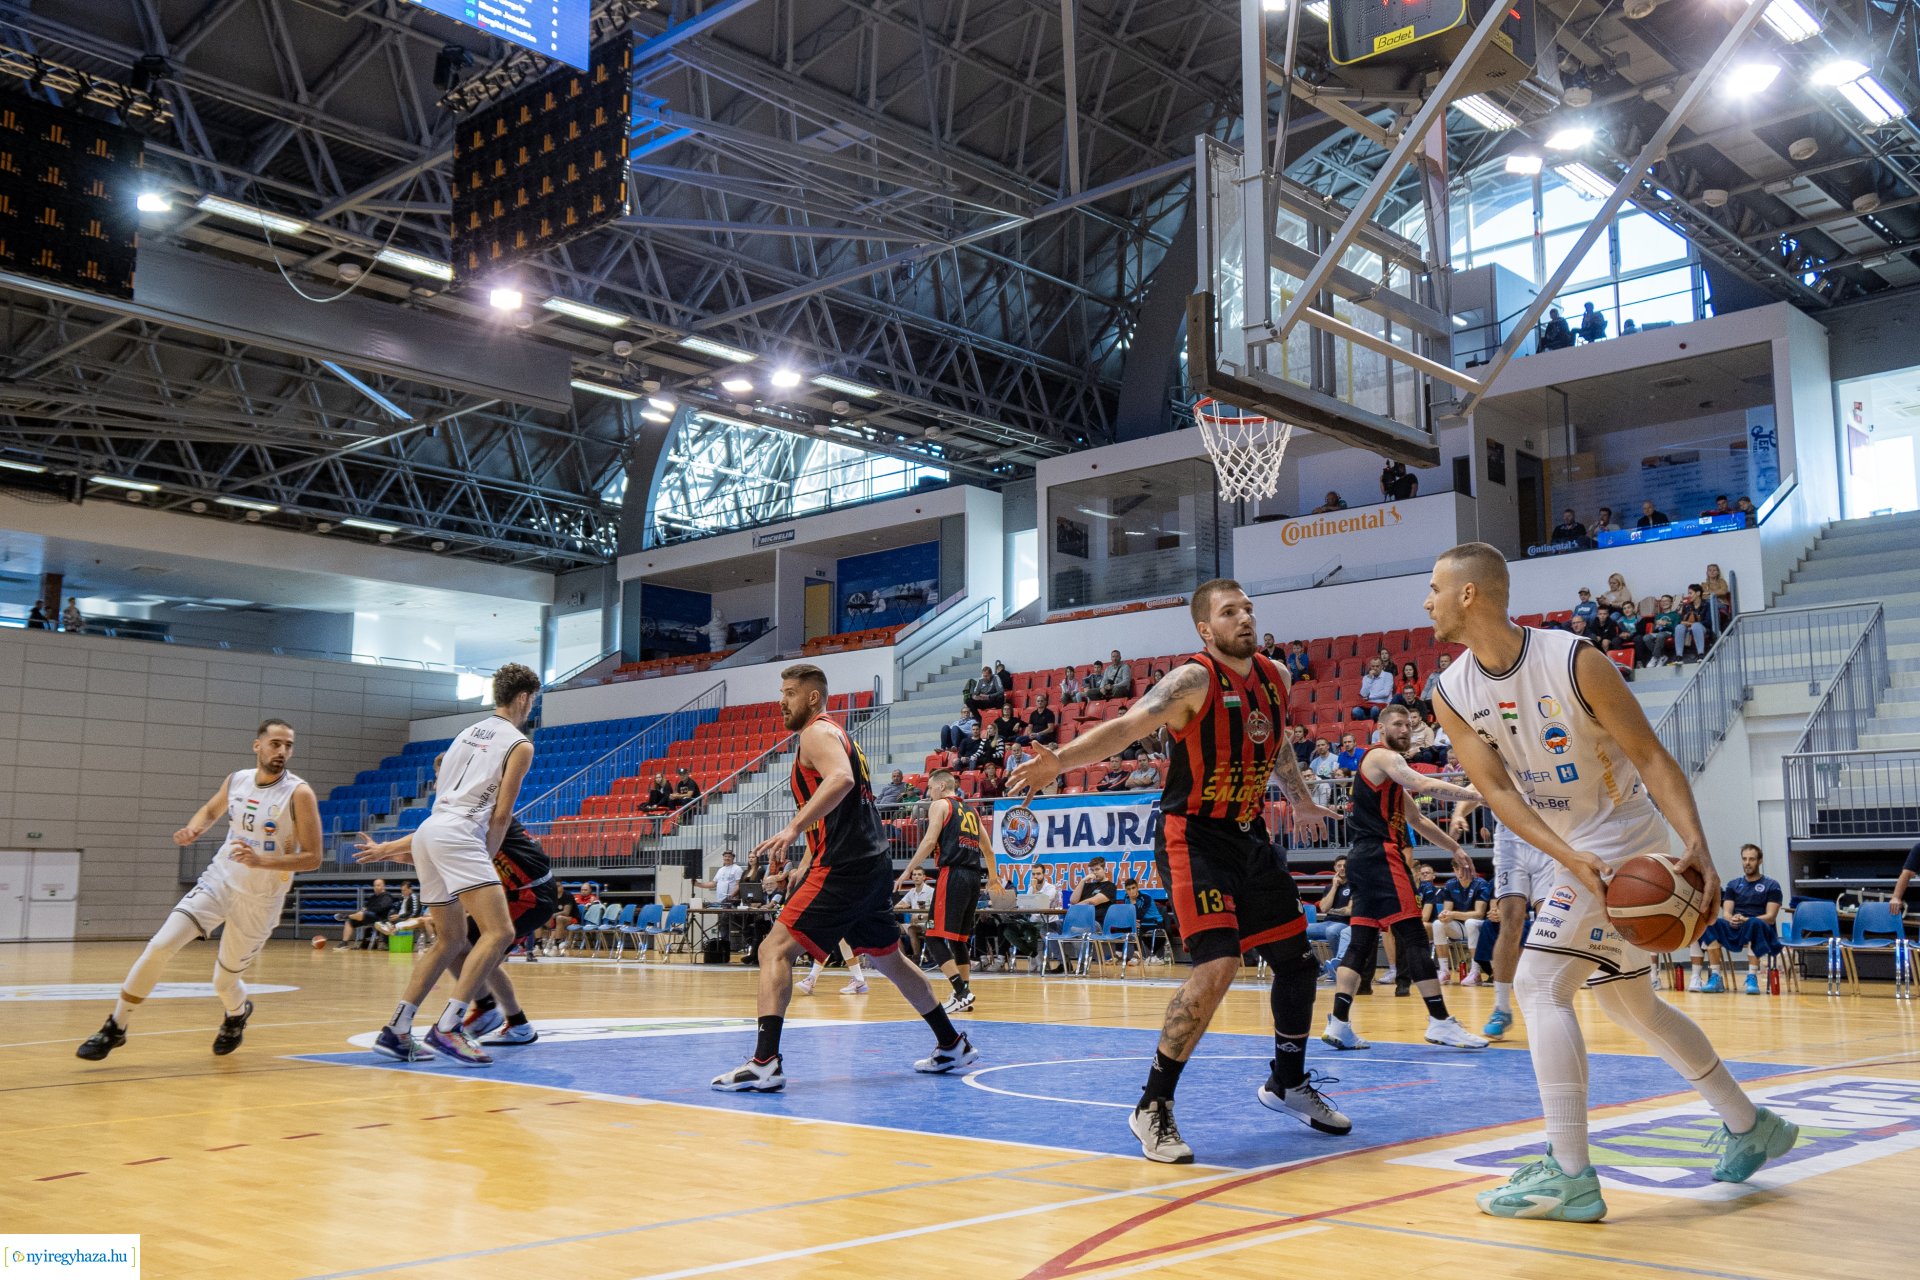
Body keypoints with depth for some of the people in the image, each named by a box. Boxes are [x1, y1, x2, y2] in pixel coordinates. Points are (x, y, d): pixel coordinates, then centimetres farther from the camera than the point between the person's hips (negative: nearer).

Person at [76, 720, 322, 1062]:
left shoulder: (299, 793, -17)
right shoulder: (236, 781, -2)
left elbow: (312, 857, -17)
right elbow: (211, 810, 21)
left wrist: (261, 861, -29)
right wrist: (192, 829, -1)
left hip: (259, 900, -3)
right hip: (218, 880, 3)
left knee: (224, 981, 9)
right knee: (160, 946, -14)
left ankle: (238, 1013, 46)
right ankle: (115, 1027, 2)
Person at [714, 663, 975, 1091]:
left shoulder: (817, 732, -6)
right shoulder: (838, 735, 24)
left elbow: (840, 780, -28)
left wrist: (794, 827, -33)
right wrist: (804, 868, 26)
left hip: (844, 867, -10)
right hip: (873, 864, 10)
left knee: (775, 949, -12)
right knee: (887, 957, 23)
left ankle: (765, 1063, -21)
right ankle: (953, 1046, 33)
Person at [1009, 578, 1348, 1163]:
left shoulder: (1274, 677, 5)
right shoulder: (1196, 679, -16)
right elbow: (1126, 726, -30)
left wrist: (1301, 800, 36)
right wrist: (1061, 759, -46)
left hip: (1250, 836, 8)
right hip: (1193, 837, -7)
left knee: (1297, 961, 13)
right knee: (1217, 967, -21)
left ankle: (1288, 1083, 37)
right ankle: (1152, 1108, -7)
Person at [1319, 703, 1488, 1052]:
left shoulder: (1391, 768, 25)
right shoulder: (1382, 756, -5)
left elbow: (1415, 820, 30)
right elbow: (1424, 784, -22)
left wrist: (1453, 847, 26)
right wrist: (1477, 796, -23)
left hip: (1368, 858, 10)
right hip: (1379, 855, -10)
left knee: (1362, 941, 6)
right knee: (1413, 935, -11)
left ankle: (1339, 1024, 2)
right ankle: (1440, 1022, -11)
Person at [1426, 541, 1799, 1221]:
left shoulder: (1574, 662, -22)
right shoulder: (1452, 694, -5)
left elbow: (1650, 757, -18)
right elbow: (1498, 790, -10)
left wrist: (1696, 843, -30)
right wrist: (1569, 857, -24)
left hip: (1626, 840, -8)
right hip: (1577, 853, 8)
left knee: (1539, 983, -17)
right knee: (1629, 1003, 18)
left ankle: (1569, 1174, -13)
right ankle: (1751, 1126, 36)